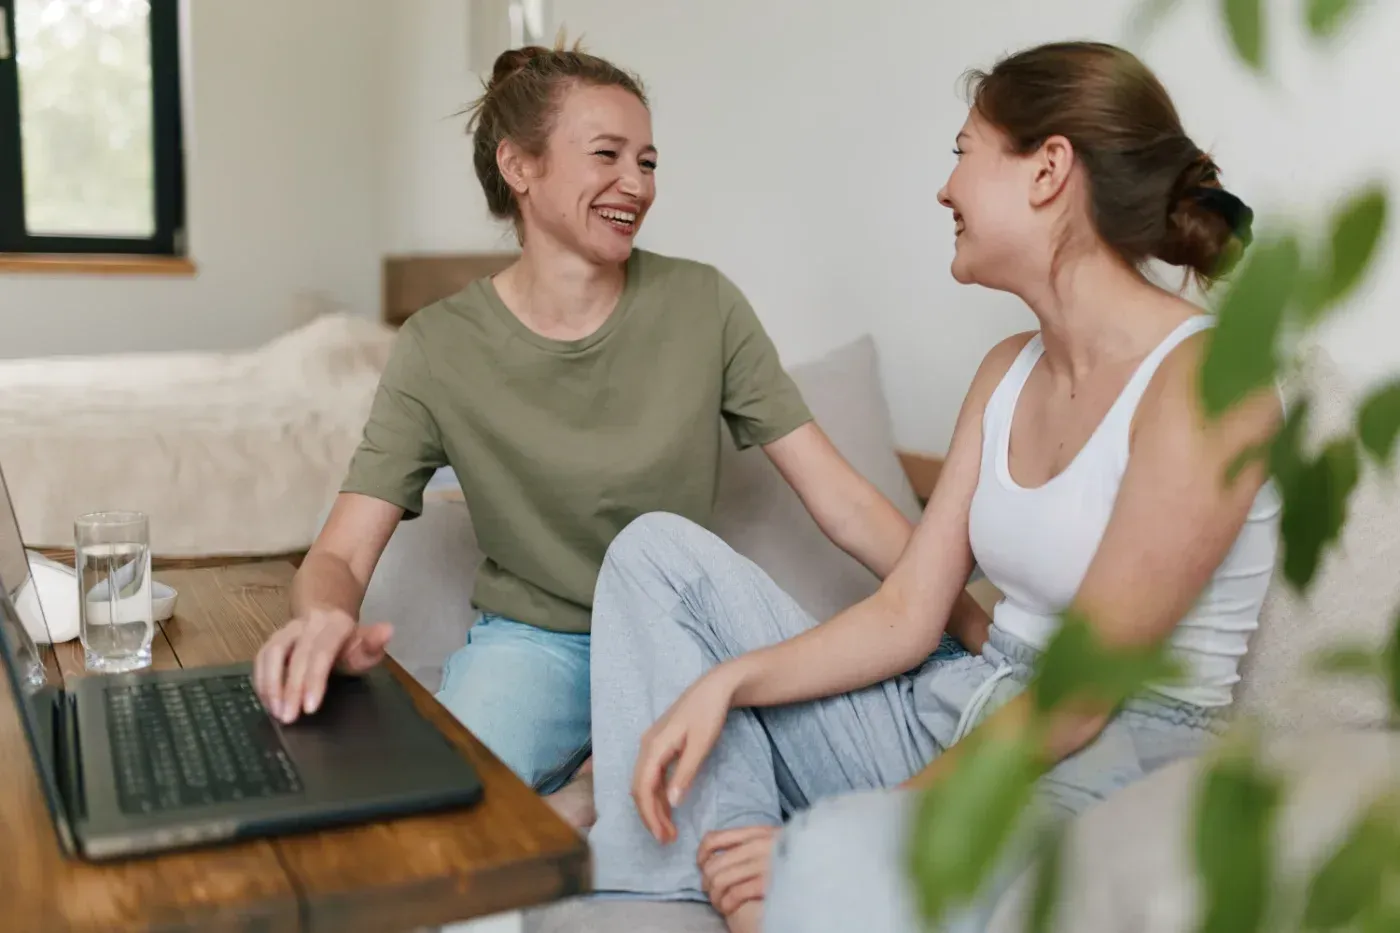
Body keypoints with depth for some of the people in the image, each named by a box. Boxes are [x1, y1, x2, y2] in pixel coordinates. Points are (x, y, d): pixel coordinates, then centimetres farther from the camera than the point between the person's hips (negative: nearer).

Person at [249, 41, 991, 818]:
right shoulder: (439, 349, -8)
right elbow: (341, 553, -11)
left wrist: (976, 625, -18)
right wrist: (323, 618, -36)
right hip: (533, 636, -2)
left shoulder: (703, 306, -7)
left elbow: (840, 498, -8)